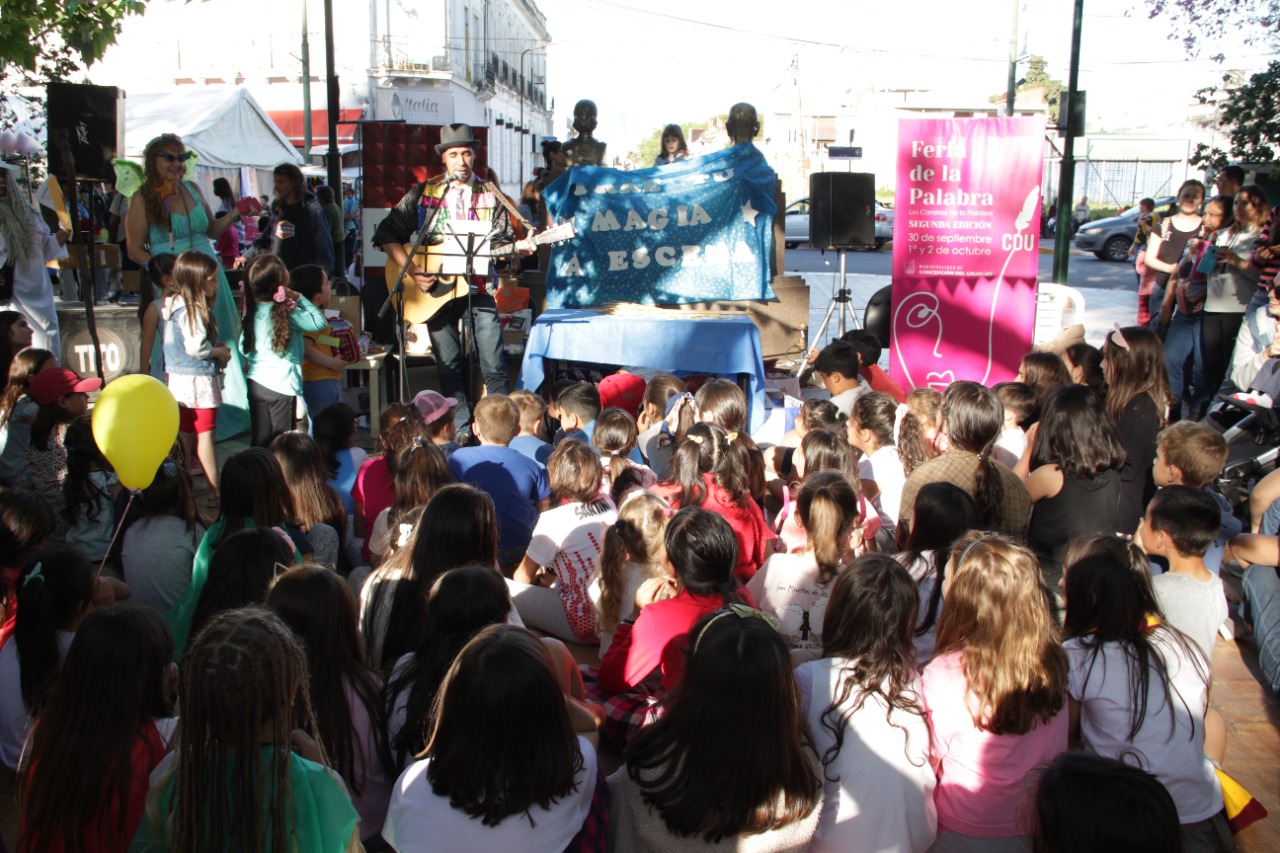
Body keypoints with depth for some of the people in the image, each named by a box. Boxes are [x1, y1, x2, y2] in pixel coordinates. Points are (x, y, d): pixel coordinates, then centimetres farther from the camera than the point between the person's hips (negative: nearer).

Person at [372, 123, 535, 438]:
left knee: (494, 367, -4)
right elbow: (387, 233, 1)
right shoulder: (423, 193, 4)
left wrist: (517, 248, -15)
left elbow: (501, 243, 8)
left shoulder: (491, 197, 8)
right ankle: (461, 432, 15)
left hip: (478, 287, 0)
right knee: (449, 367, 5)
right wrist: (411, 271, -10)